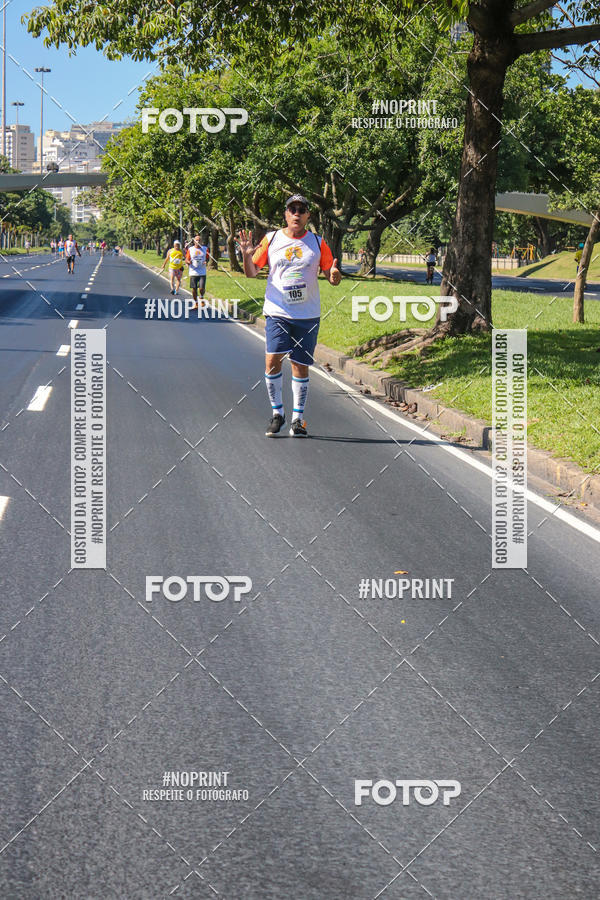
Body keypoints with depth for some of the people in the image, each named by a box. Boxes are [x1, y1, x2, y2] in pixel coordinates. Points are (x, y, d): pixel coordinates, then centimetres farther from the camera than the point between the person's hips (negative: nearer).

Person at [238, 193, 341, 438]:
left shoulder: (317, 243, 6)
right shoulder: (271, 239, 5)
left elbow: (332, 277, 8)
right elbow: (251, 273, 7)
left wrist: (335, 275, -16)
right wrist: (247, 255, -13)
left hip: (308, 315, 1)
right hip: (277, 313, -1)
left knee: (300, 366, 2)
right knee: (272, 360, -13)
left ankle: (298, 418, 12)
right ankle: (277, 413, 3)